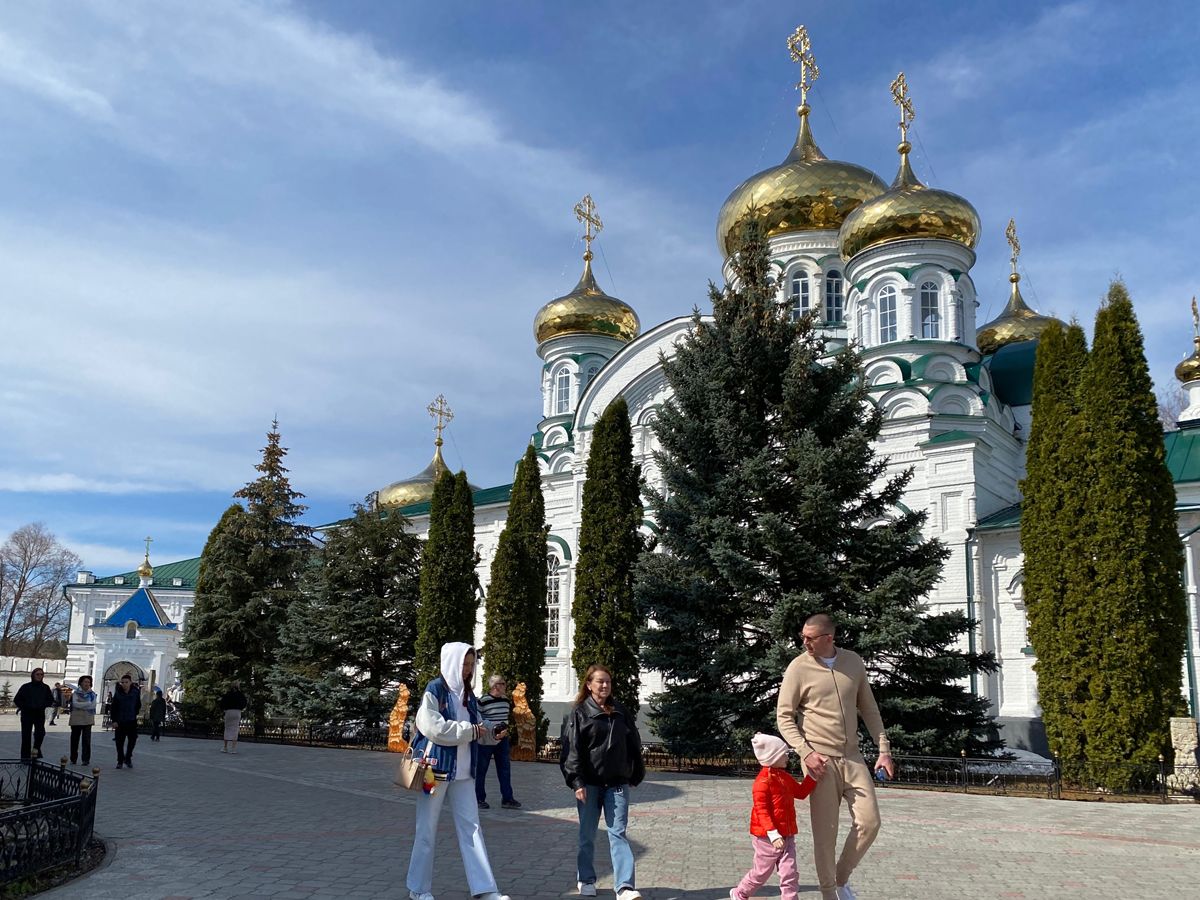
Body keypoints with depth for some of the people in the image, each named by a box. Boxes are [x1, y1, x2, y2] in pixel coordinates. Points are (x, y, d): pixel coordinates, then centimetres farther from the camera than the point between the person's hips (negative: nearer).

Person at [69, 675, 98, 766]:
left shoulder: (92, 694, 7)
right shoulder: (76, 693, 5)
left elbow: (93, 705, -6)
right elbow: (75, 704, -10)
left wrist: (80, 705, -11)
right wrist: (87, 704, -13)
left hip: (87, 720, -1)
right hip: (76, 719, 1)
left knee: (86, 740, -6)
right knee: (74, 740, 6)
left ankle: (86, 759, -3)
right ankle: (73, 759, 18)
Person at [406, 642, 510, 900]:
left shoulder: (467, 694, 11)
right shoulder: (434, 690, -10)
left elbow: (476, 727, 16)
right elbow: (433, 728, -21)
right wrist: (470, 731, -15)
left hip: (462, 772, 6)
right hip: (436, 768, -6)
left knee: (471, 827, 3)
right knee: (427, 830, 5)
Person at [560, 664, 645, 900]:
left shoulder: (620, 712, 9)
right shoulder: (579, 713, -1)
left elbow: (634, 745, 13)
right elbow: (572, 749, -7)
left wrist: (636, 775, 10)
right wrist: (577, 782, -15)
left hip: (617, 783, 2)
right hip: (589, 783, -2)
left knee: (618, 833, -4)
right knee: (587, 834, 9)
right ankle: (586, 880, 26)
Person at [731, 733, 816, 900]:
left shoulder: (785, 778, 8)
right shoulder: (763, 781, -20)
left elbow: (801, 792, 21)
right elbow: (761, 810, -23)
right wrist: (773, 834, -29)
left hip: (787, 836, 7)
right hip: (767, 838, -7)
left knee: (790, 875, 2)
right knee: (761, 873, 10)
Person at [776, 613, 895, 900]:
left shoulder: (853, 662, 3)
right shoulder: (798, 667, -8)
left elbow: (869, 709, 11)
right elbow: (784, 716, -6)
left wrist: (884, 750, 6)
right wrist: (806, 753, -16)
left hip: (852, 757, 4)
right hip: (819, 759, -4)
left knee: (869, 822, 1)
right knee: (825, 831, 0)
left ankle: (842, 877, 23)